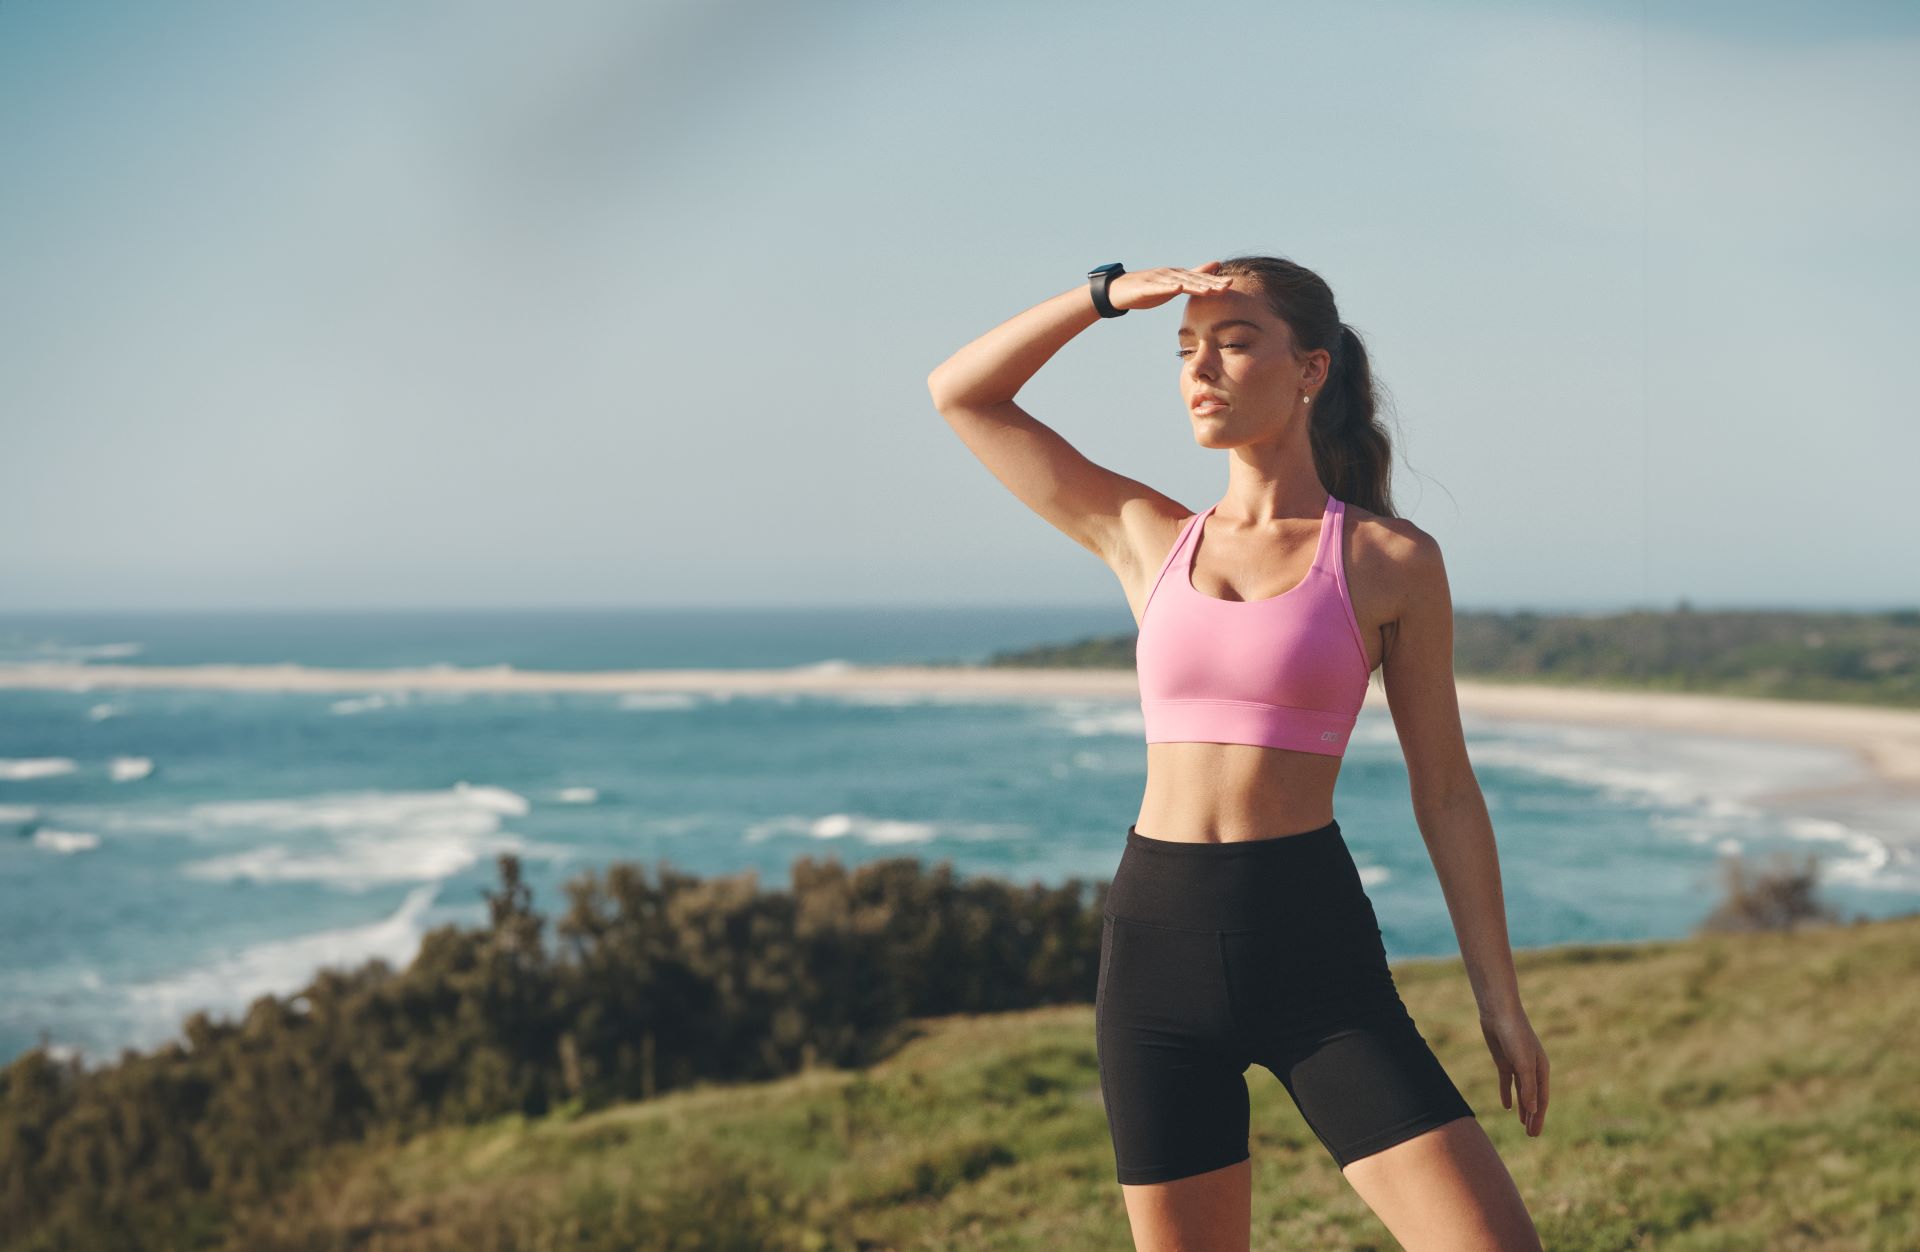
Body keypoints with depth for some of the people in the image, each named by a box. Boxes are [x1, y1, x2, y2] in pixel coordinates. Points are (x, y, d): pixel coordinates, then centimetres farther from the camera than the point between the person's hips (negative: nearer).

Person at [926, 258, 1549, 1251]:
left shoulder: (1391, 560, 2)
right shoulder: (1146, 538, 10)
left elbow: (1444, 791, 5)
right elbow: (958, 393, 11)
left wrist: (1500, 999, 3)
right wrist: (1110, 293, 2)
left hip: (1315, 950, -2)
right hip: (1157, 941, 3)